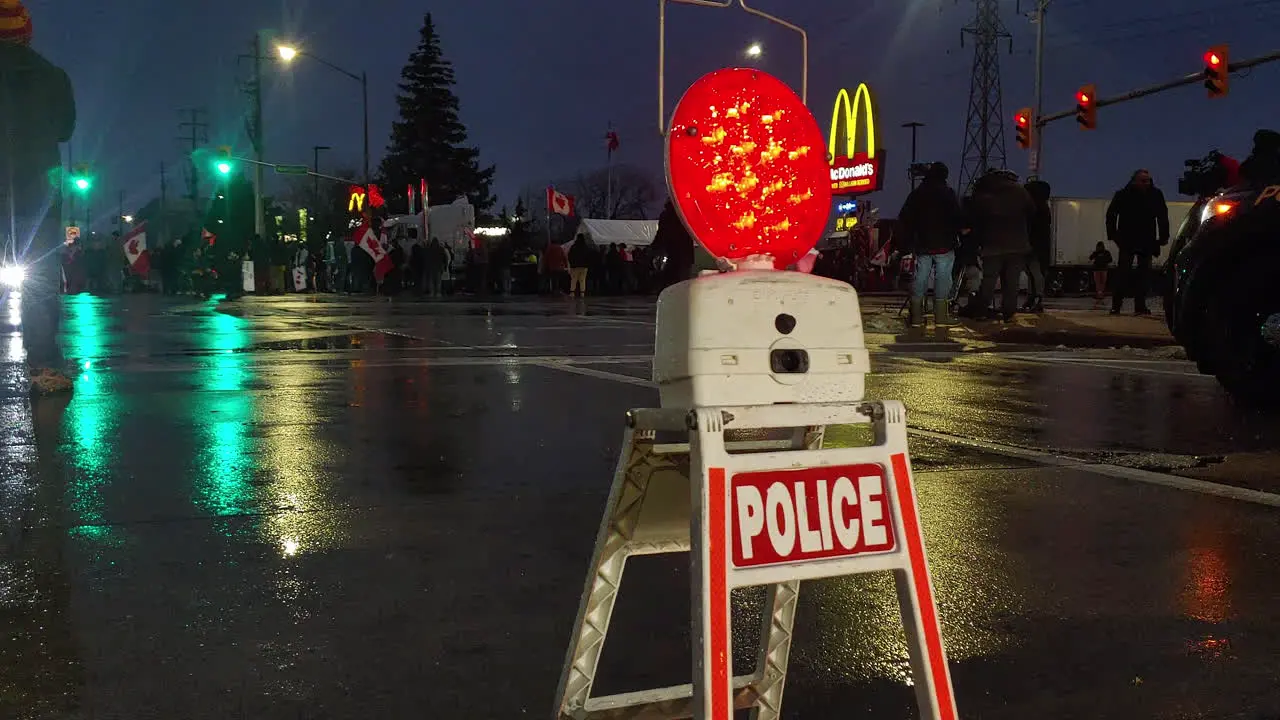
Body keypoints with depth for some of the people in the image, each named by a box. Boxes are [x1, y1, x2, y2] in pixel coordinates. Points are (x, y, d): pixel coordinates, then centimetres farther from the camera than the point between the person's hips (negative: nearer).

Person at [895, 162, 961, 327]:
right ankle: (941, 317, -2)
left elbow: (904, 220, 8)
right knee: (942, 279, -1)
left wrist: (905, 244, 12)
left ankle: (916, 317, 4)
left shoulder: (916, 194, 8)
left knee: (919, 279, 6)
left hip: (922, 245, 4)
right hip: (944, 245, -4)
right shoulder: (948, 193, -4)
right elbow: (957, 218, -8)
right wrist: (956, 236, 4)